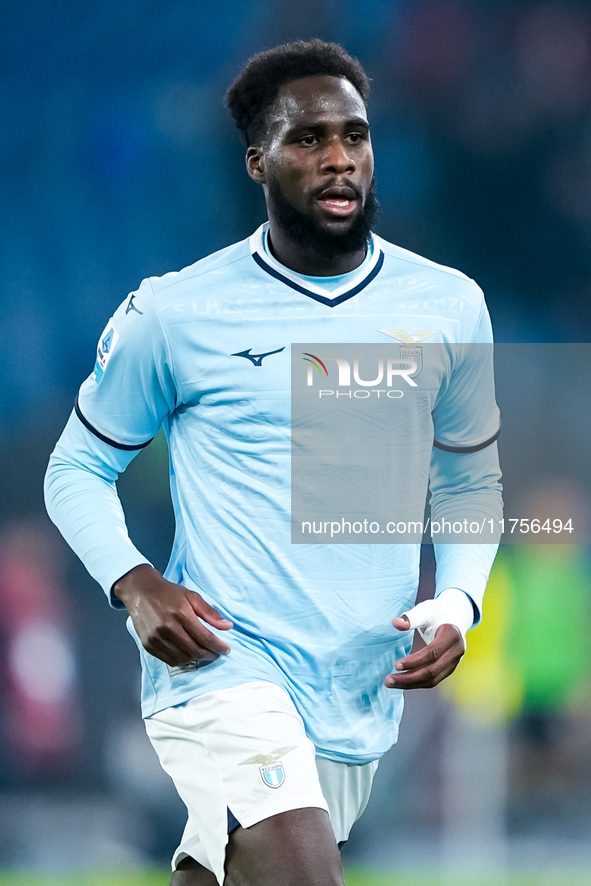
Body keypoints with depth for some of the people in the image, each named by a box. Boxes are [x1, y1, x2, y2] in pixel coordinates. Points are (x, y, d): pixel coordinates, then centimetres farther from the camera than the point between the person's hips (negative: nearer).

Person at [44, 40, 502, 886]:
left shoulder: (450, 306, 6)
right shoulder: (174, 313, -4)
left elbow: (471, 483, 18)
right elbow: (77, 469, 7)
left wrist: (457, 606, -1)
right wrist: (134, 584, -12)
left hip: (366, 691, 5)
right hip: (224, 660, -5)